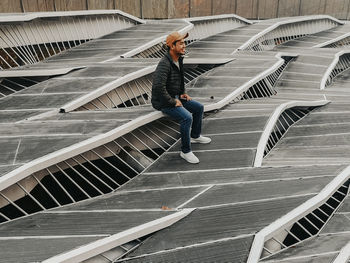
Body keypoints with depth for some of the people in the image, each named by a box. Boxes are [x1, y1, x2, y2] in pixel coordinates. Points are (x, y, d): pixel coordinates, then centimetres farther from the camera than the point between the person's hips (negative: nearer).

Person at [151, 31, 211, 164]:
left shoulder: (179, 59, 5)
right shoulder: (164, 64, -26)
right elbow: (159, 87, -34)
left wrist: (182, 93, 9)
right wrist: (173, 102, -24)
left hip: (175, 97, 10)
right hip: (163, 102, -10)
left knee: (199, 108, 11)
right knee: (187, 117, -27)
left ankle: (195, 136, 31)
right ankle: (185, 151, -11)